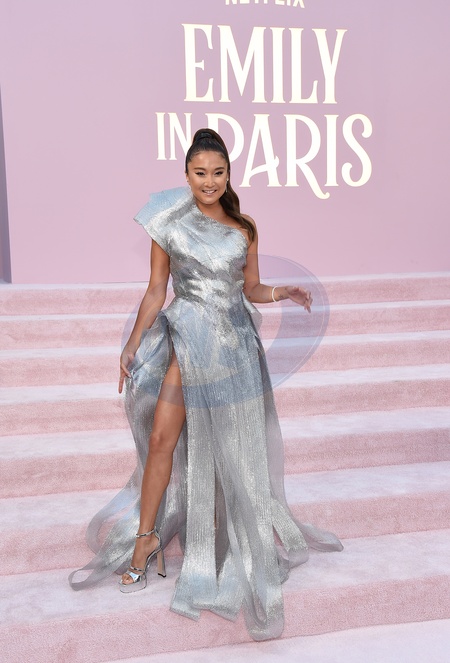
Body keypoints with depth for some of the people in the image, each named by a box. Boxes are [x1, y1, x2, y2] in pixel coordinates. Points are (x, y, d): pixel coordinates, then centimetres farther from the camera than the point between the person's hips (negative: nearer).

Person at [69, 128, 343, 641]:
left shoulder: (244, 229, 4)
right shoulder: (169, 224, 0)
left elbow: (251, 289, 10)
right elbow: (156, 291, 3)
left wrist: (281, 293, -10)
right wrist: (132, 345, 0)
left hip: (235, 344, 1)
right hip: (187, 342, -1)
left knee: (234, 445, 9)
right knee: (161, 438, -3)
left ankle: (250, 532, 30)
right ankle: (146, 536, 15)